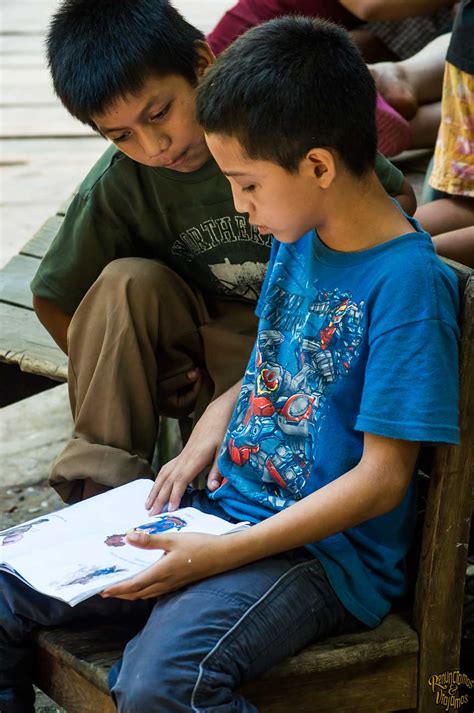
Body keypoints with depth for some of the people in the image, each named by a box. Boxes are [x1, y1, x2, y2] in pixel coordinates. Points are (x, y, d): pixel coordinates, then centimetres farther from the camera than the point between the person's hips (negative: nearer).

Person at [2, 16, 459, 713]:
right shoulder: (297, 240, 7)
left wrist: (220, 555, -21)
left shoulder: (408, 282, -18)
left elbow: (382, 479, -19)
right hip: (221, 502, 8)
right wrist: (195, 454, 3)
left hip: (325, 550, -8)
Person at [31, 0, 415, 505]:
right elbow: (51, 298, 2)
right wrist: (131, 379, -6)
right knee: (127, 282, -25)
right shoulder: (115, 188, -13)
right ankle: (99, 483, -20)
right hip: (195, 341, 4)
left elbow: (400, 199, -4)